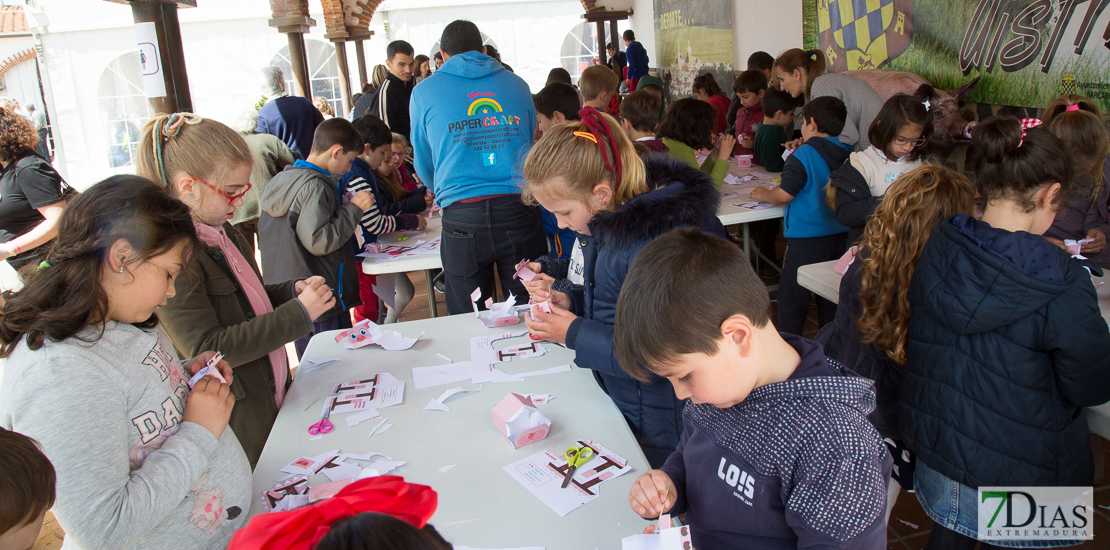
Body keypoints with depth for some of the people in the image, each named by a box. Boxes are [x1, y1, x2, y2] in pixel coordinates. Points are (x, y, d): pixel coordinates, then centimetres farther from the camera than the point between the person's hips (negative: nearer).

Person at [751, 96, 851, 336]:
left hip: (807, 238, -6)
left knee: (791, 297, 4)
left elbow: (784, 195, -18)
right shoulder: (849, 155, 3)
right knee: (831, 297, 17)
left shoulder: (803, 155, -14)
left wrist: (764, 194, 2)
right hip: (841, 236, 7)